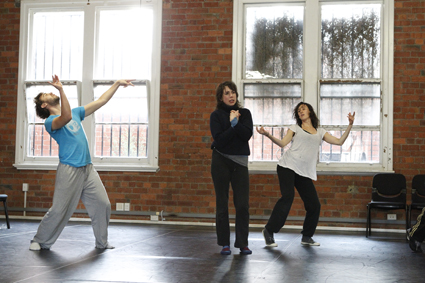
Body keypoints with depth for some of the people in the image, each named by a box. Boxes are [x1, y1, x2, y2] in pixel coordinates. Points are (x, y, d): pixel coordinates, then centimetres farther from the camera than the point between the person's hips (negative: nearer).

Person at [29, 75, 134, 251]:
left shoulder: (76, 113, 20)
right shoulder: (50, 121, -3)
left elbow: (100, 102, 21)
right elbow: (66, 118, -27)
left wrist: (117, 84, 19)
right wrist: (61, 90, -30)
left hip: (88, 169, 7)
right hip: (69, 170, -6)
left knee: (103, 204, 2)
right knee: (59, 210, -4)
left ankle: (102, 242, 15)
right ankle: (40, 241, 13)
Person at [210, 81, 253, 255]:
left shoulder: (244, 113, 9)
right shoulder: (216, 115, 1)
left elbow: (247, 135, -7)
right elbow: (219, 140, -12)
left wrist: (235, 122, -14)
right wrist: (234, 125, -11)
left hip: (240, 162, 2)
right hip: (221, 161, -2)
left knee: (242, 204, -3)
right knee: (222, 204, 2)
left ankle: (242, 243, 5)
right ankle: (224, 243, 10)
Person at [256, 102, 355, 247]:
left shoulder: (320, 132, 21)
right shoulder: (295, 128, 15)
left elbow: (339, 141, 15)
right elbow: (282, 143, 3)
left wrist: (350, 125, 9)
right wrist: (268, 135, -12)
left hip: (305, 172, 3)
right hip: (288, 166, -3)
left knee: (314, 205, -3)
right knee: (287, 197, -22)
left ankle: (307, 237, 16)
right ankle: (269, 231, -13)